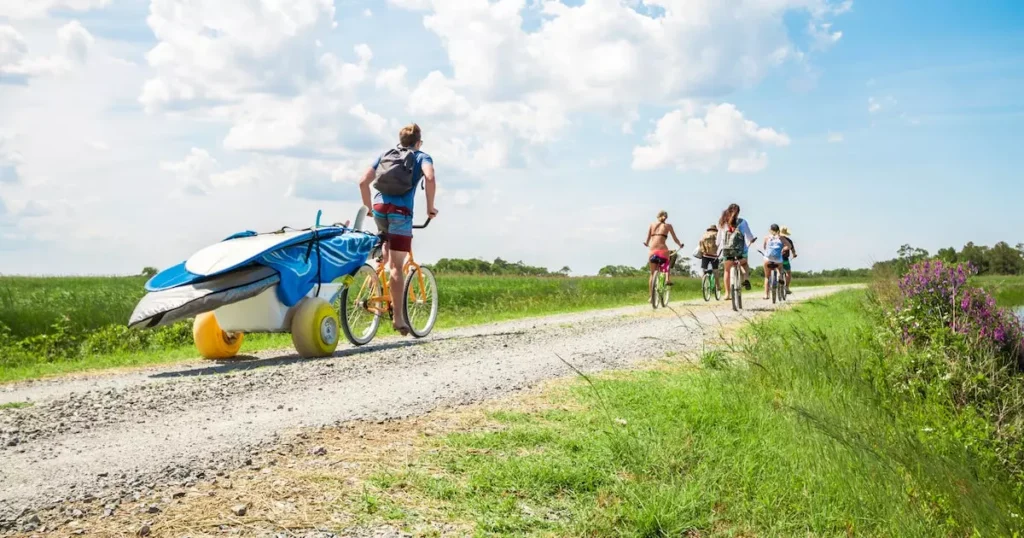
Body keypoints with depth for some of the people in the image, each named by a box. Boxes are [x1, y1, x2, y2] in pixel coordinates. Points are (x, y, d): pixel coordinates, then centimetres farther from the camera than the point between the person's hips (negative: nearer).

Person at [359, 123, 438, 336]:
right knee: (397, 266, -3)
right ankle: (398, 317, -4)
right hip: (401, 211, -4)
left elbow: (363, 182, 14)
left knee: (388, 245, 32)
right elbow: (430, 178, -11)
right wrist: (430, 207, -2)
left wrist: (368, 207, 25)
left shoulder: (385, 155, 22)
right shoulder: (421, 157, 11)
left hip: (379, 208, 4)